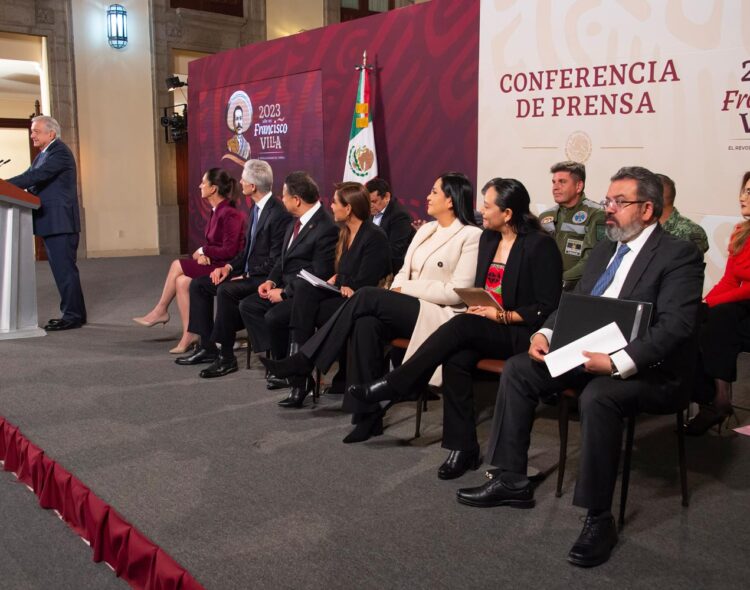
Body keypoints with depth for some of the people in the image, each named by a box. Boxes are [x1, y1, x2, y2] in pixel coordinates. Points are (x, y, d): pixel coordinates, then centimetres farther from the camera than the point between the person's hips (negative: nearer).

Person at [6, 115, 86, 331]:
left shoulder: (60, 152, -11)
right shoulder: (43, 155, 19)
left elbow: (38, 175, -22)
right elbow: (32, 178, 13)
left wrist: (6, 184, -24)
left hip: (61, 222, -10)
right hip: (51, 223, 10)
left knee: (64, 269, -8)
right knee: (61, 269, 13)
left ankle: (73, 316, -4)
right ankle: (73, 313, 20)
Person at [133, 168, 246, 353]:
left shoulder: (230, 214, -18)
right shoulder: (216, 211, 11)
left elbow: (229, 251, -22)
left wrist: (203, 251, -9)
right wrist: (203, 254, -6)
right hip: (214, 263, 8)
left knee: (177, 266, -13)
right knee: (182, 282, -11)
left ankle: (161, 311, 7)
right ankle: (188, 336, -8)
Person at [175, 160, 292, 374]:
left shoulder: (279, 214, -19)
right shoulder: (257, 208, 11)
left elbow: (275, 262, -20)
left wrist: (246, 276, -18)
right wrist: (229, 267, 2)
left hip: (265, 277, -10)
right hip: (249, 272, 10)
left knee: (226, 290, -32)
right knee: (198, 284, 4)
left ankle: (227, 356, -20)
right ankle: (207, 347, 5)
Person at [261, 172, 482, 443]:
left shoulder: (471, 236, -5)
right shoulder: (425, 230, 18)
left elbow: (456, 293, -12)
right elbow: (404, 273, 18)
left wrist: (406, 288, -10)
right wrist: (395, 292, -5)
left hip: (441, 316, -6)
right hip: (407, 310, 6)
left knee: (368, 296, -25)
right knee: (366, 324, -27)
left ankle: (305, 361, -18)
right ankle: (367, 413, -23)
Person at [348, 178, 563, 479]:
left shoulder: (541, 245, -9)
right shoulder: (488, 238, 12)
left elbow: (547, 308, -11)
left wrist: (504, 316, -18)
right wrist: (477, 307, 0)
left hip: (520, 333, -6)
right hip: (483, 329, 6)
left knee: (461, 327, -31)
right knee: (456, 360, -26)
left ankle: (393, 386, -22)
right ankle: (462, 447, -18)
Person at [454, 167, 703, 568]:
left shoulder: (679, 255, -10)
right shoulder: (604, 249, 15)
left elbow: (675, 326, -22)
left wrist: (617, 363, -33)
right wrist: (545, 332, -5)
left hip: (648, 369, -8)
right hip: (590, 355, 8)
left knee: (598, 396, -37)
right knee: (517, 369, -3)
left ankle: (599, 519, -21)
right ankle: (511, 481, 5)